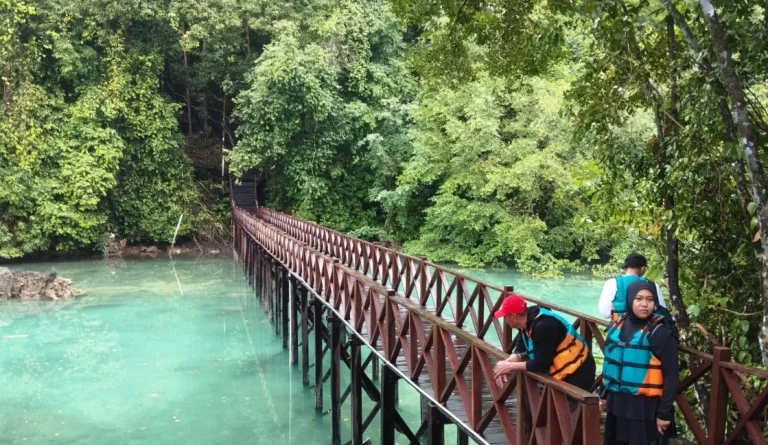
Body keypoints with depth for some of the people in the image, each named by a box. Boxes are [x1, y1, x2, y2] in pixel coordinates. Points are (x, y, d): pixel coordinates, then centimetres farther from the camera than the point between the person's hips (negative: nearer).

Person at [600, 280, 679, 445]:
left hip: (646, 406, -5)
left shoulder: (661, 331, -12)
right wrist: (604, 394, 17)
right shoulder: (618, 325, 4)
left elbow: (671, 374, -12)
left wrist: (664, 412, -13)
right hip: (617, 402, 5)